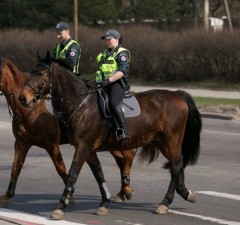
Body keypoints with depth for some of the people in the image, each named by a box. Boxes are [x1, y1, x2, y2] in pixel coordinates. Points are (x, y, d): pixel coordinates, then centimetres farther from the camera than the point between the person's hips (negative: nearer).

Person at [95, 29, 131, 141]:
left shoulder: (122, 53, -4)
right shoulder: (105, 53, 23)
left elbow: (122, 71, -17)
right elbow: (100, 70, 29)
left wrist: (109, 80, -26)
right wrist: (97, 81, 11)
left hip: (117, 83, -9)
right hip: (104, 84, 9)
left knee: (113, 102, -32)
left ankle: (123, 129, -33)